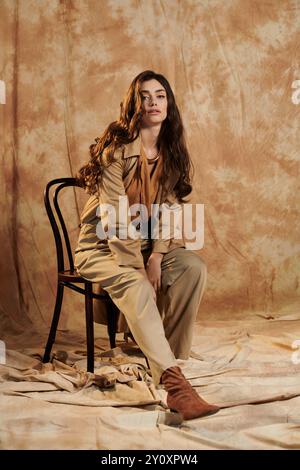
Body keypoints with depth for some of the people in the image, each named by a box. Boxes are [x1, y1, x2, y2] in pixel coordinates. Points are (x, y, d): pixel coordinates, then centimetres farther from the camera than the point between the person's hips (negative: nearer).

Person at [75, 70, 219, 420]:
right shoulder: (116, 148, -15)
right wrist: (138, 271, -23)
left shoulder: (171, 153, 3)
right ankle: (173, 382, -37)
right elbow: (115, 219, -20)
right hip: (102, 245, -5)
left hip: (148, 244, 6)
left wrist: (156, 257, -16)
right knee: (136, 288, -34)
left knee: (194, 268, -22)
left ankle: (167, 358, -15)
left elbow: (168, 210, -1)